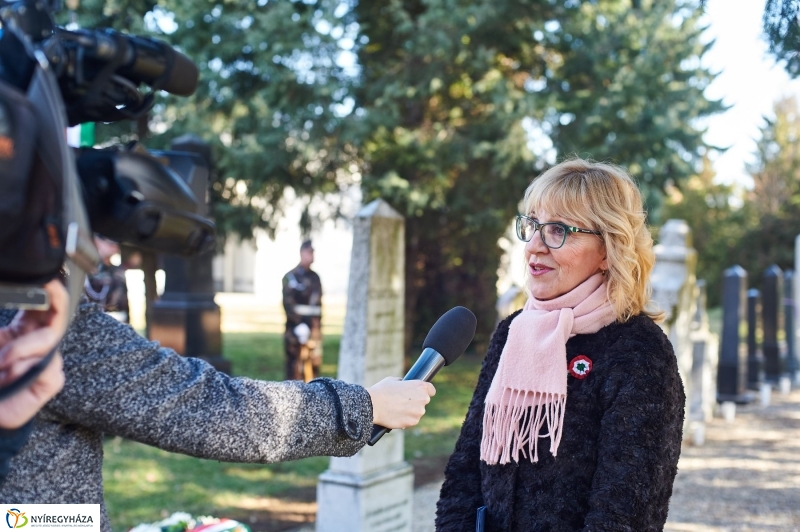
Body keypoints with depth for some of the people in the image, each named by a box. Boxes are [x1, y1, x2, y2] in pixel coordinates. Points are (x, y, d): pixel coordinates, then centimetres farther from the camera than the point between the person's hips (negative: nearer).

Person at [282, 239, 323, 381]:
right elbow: (288, 303, -13)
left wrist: (318, 325, 13)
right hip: (297, 328, -6)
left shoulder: (315, 277, 15)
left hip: (314, 327, 6)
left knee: (314, 364, 8)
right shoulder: (291, 276, -6)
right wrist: (298, 324, -20)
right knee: (295, 365, -5)